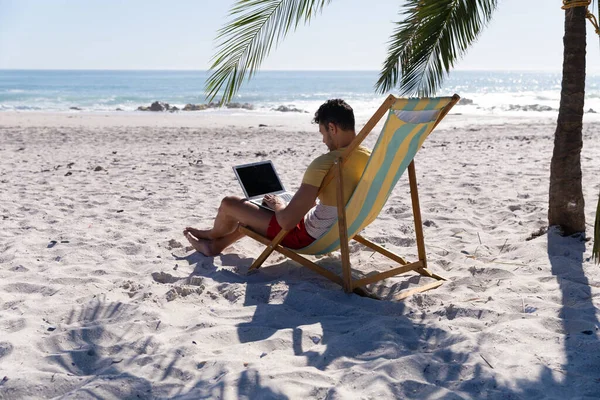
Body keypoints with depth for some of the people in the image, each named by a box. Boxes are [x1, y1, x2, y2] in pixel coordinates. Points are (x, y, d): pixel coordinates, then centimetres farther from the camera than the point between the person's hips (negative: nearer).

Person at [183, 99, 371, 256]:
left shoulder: (324, 164, -31)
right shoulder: (369, 157, -6)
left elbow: (286, 221, -29)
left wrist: (278, 205, -8)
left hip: (307, 238, -8)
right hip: (337, 234, 8)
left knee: (229, 203, 8)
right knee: (256, 211, 29)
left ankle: (213, 234, 40)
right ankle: (216, 244, 46)